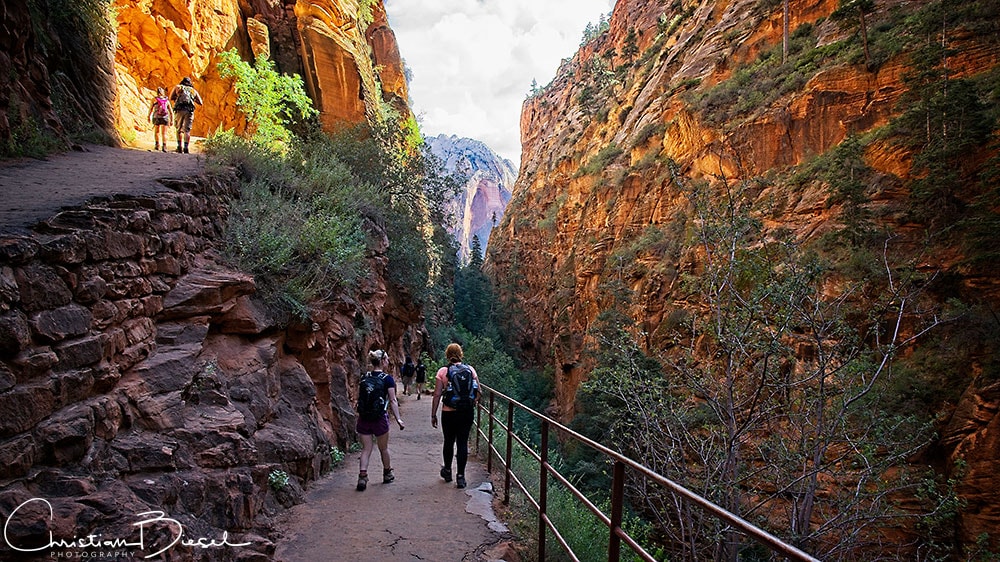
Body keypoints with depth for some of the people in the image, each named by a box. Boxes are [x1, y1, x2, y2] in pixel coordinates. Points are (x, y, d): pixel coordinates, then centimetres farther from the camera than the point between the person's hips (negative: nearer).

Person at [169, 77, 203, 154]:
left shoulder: (177, 87, 18)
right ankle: (186, 147, -13)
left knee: (179, 129, 13)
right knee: (187, 130, 0)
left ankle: (179, 146, 2)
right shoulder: (193, 90, 21)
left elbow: (171, 98, 17)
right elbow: (200, 103, 21)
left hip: (179, 110, 0)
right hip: (189, 111, 0)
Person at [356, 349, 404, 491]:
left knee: (366, 449, 8)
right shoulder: (387, 378, -7)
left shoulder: (364, 377, 5)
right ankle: (387, 474, 32)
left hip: (363, 417, 3)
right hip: (379, 418, -3)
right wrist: (398, 418, -7)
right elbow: (393, 401, -9)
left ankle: (362, 477, -6)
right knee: (383, 448, 15)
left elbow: (359, 398, 11)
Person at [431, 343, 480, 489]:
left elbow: (437, 395, -8)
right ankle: (460, 476, 7)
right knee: (463, 442, 6)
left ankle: (447, 471, 33)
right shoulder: (470, 369, -1)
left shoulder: (443, 372, -7)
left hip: (449, 413, -1)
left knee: (449, 441, 17)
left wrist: (433, 414, 0)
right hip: (468, 413, 1)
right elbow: (478, 393, 1)